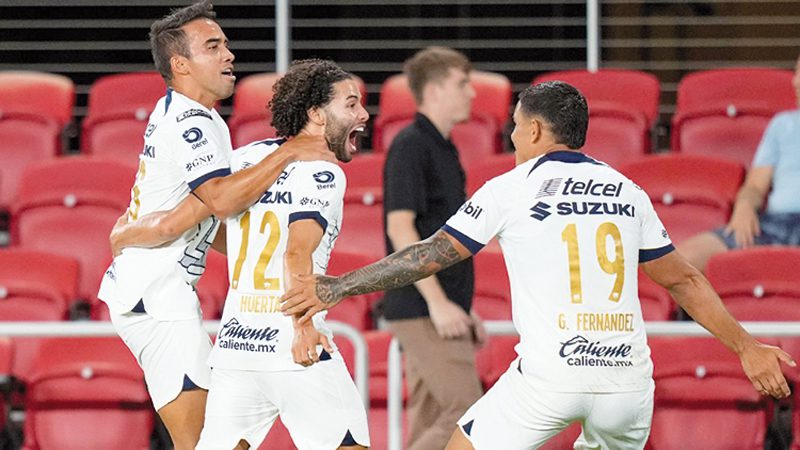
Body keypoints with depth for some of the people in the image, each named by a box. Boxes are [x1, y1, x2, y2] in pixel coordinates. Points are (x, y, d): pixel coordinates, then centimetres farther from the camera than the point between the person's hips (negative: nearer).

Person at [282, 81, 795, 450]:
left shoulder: (511, 189, 3)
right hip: (627, 376, 4)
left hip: (549, 375, -4)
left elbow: (429, 256, 3)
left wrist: (337, 287, 11)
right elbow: (685, 281, 19)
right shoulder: (627, 192, 15)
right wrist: (746, 347, 28)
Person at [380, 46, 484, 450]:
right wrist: (437, 302, -22)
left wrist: (462, 308, 24)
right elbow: (400, 227, -18)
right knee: (466, 413, -15)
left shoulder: (443, 149, 18)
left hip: (441, 313, 10)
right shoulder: (411, 146, -10)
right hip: (419, 310, -10)